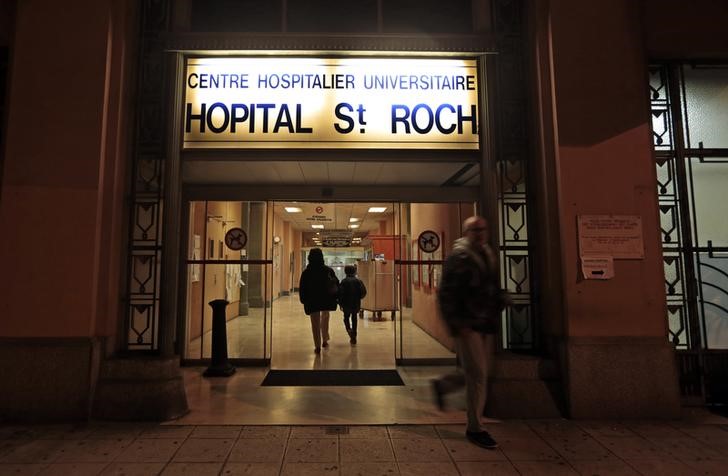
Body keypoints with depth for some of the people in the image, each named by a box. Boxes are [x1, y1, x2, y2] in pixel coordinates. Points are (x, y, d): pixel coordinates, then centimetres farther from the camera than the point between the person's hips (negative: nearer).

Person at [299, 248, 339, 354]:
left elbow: (302, 288, -4)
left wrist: (303, 300, 6)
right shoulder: (328, 270, -6)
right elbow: (336, 285, -4)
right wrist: (335, 298, 5)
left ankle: (317, 346, 7)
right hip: (327, 301, 2)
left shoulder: (306, 272, -7)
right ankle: (324, 340, 28)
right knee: (325, 319, 25)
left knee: (315, 323, 7)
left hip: (312, 301, -1)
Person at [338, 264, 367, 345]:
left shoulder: (344, 281, -6)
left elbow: (340, 293, -11)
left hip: (346, 304, -2)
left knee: (346, 318, 18)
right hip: (356, 304, 2)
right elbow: (363, 291, -5)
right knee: (354, 319, 14)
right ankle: (353, 338, 14)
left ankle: (349, 329, -12)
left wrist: (340, 303, -1)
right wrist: (358, 298, 11)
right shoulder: (358, 281, -1)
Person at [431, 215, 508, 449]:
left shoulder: (488, 255, 14)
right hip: (468, 325, -8)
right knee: (478, 376, -3)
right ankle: (475, 428, 13)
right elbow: (446, 294, -15)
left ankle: (442, 385, 39)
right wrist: (456, 324, -17)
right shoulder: (459, 257, -11)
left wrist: (500, 300, 11)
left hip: (486, 325, 8)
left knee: (480, 373, 15)